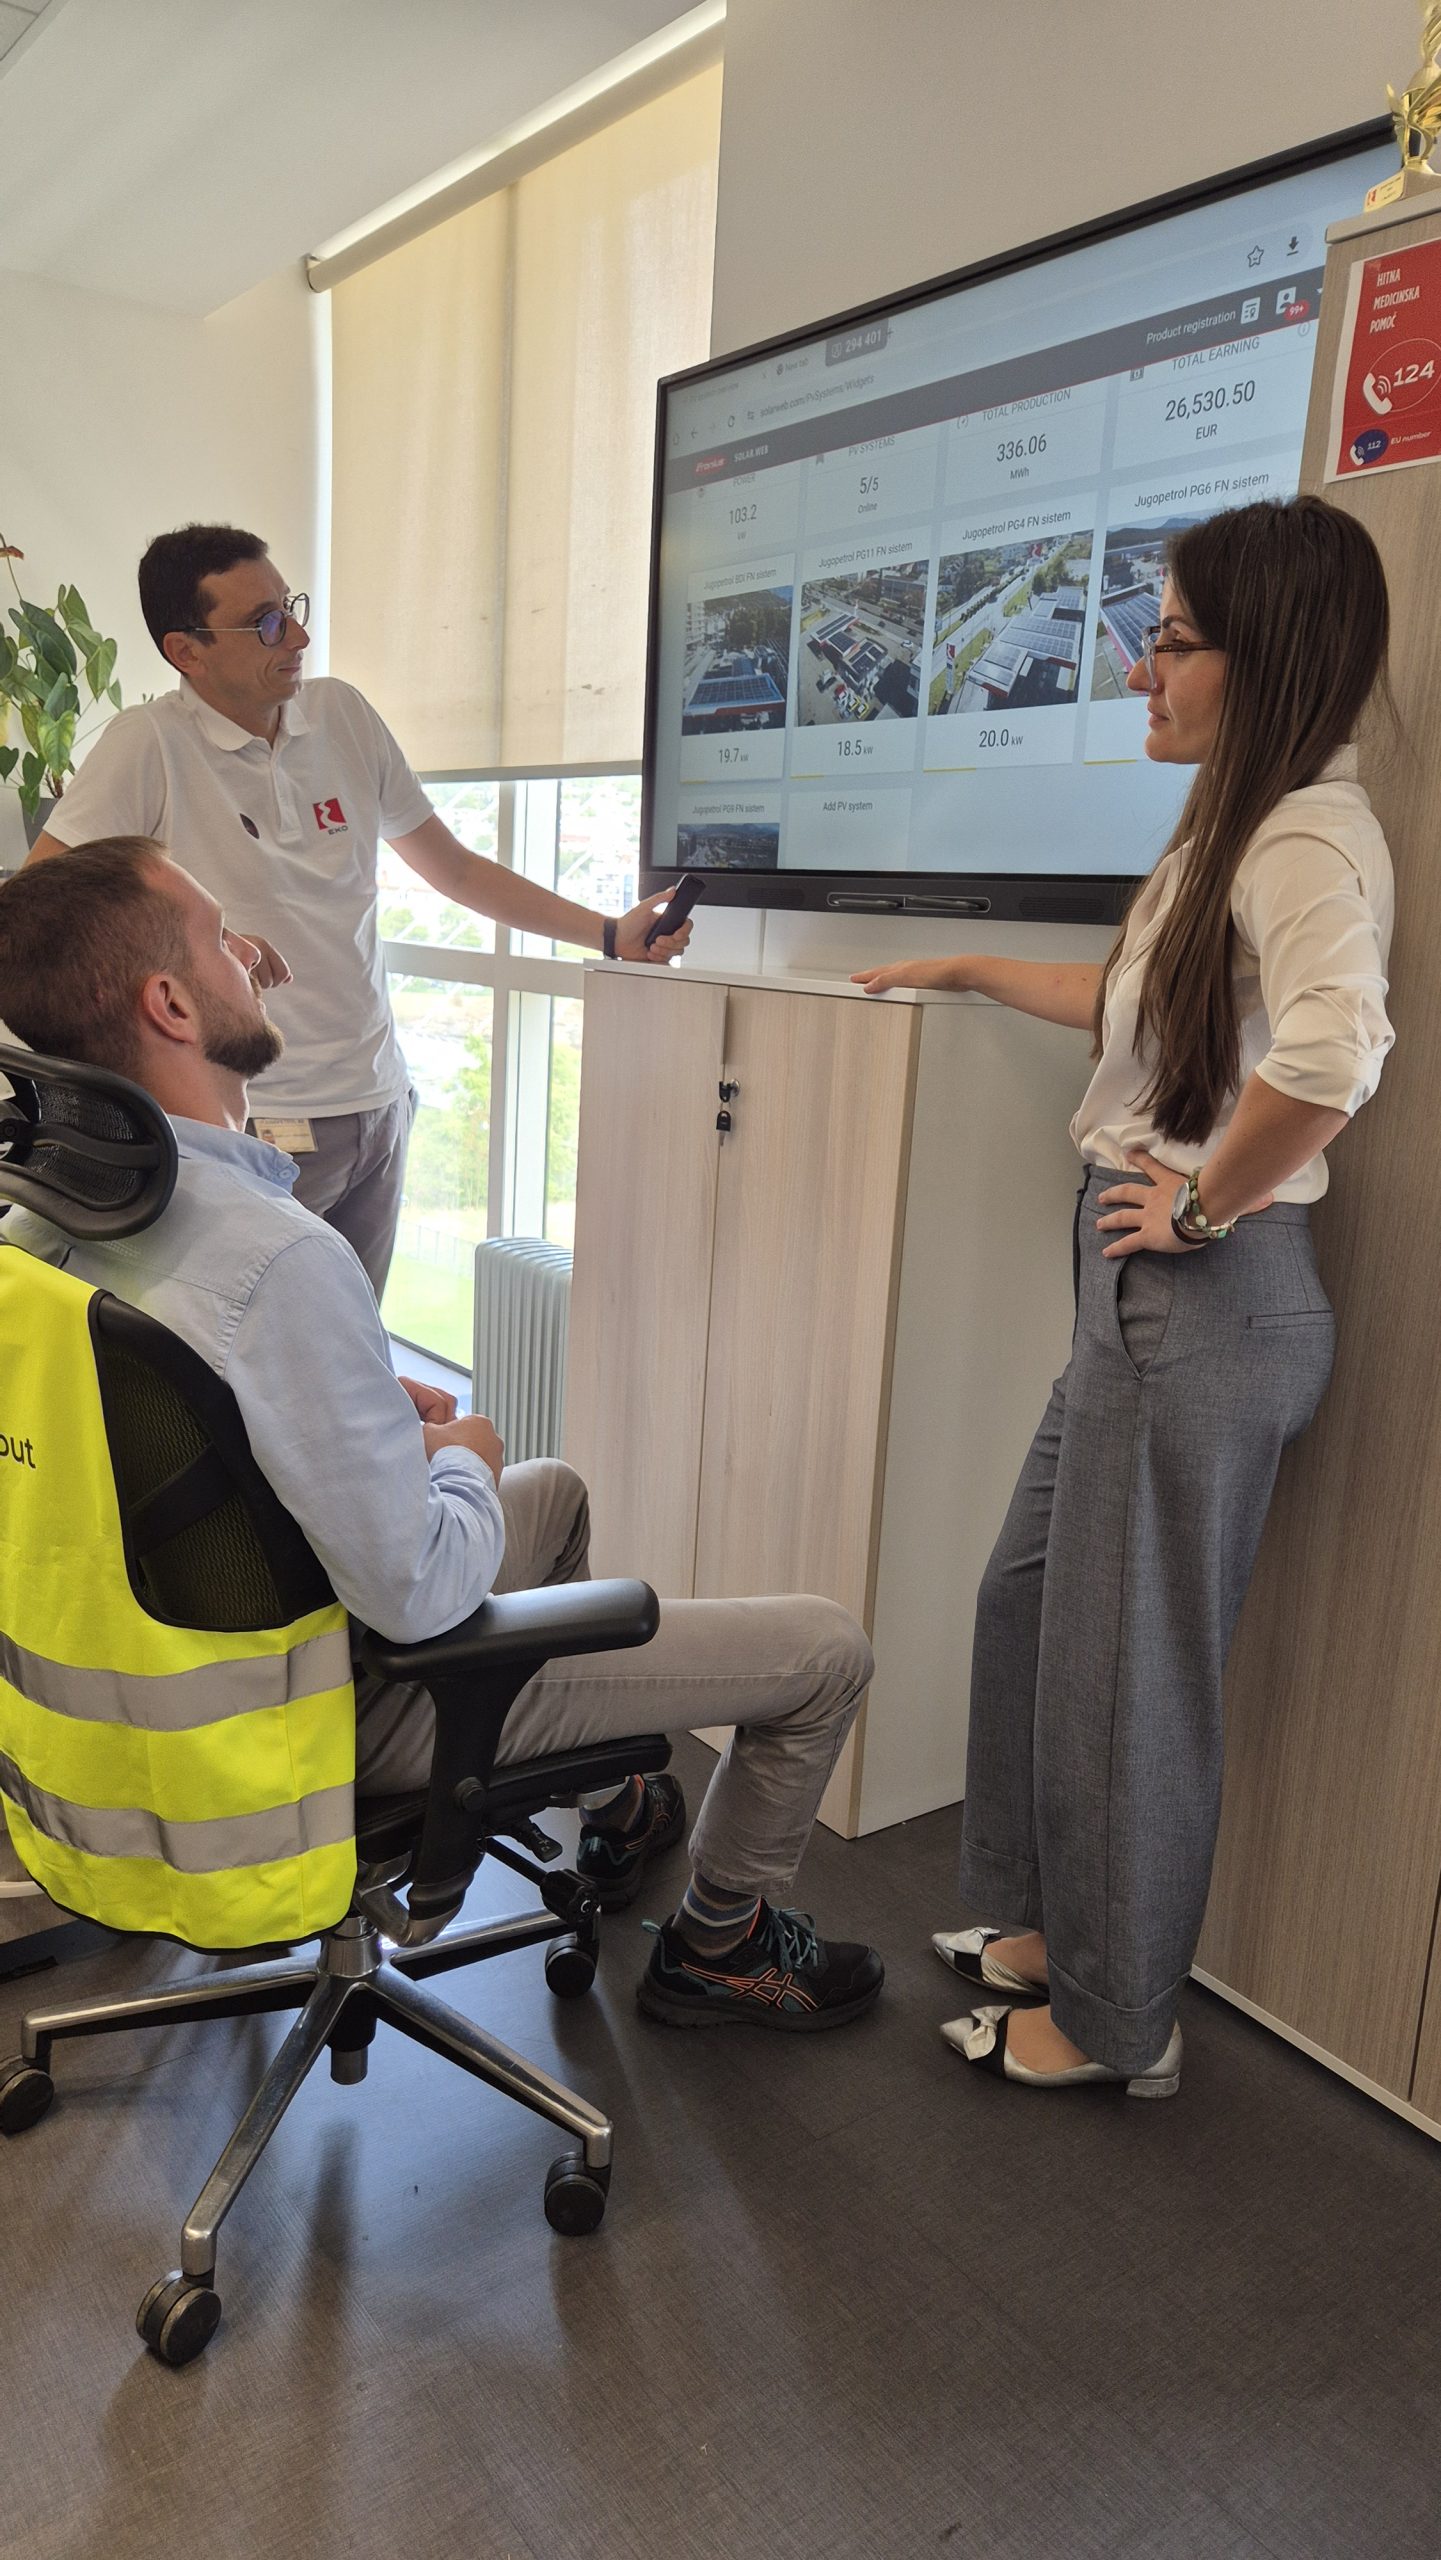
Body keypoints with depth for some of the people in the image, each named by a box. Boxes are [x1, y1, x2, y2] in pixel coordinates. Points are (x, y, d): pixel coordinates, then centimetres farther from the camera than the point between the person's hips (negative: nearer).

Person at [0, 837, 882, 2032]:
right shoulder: (280, 1257, -37)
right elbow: (415, 1595, -32)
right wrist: (464, 1463, -11)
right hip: (367, 1699, -9)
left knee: (557, 1488, 34)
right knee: (828, 1650, 0)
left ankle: (611, 1806, 48)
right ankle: (716, 1945, 27)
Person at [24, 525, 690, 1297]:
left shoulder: (343, 713, 7)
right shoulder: (148, 746, -10)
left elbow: (453, 867, 14)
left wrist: (610, 933, 10)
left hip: (379, 1102, 6)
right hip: (263, 1130, -5)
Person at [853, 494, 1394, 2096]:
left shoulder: (1311, 835, -17)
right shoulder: (1233, 825, 14)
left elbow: (1328, 1054, -36)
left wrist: (1205, 1201, -22)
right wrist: (971, 973, 35)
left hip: (1207, 1301, -10)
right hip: (1142, 1296, 10)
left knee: (1127, 1661, 4)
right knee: (1027, 1603, 18)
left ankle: (1114, 2019, 26)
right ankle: (1042, 1923, 39)